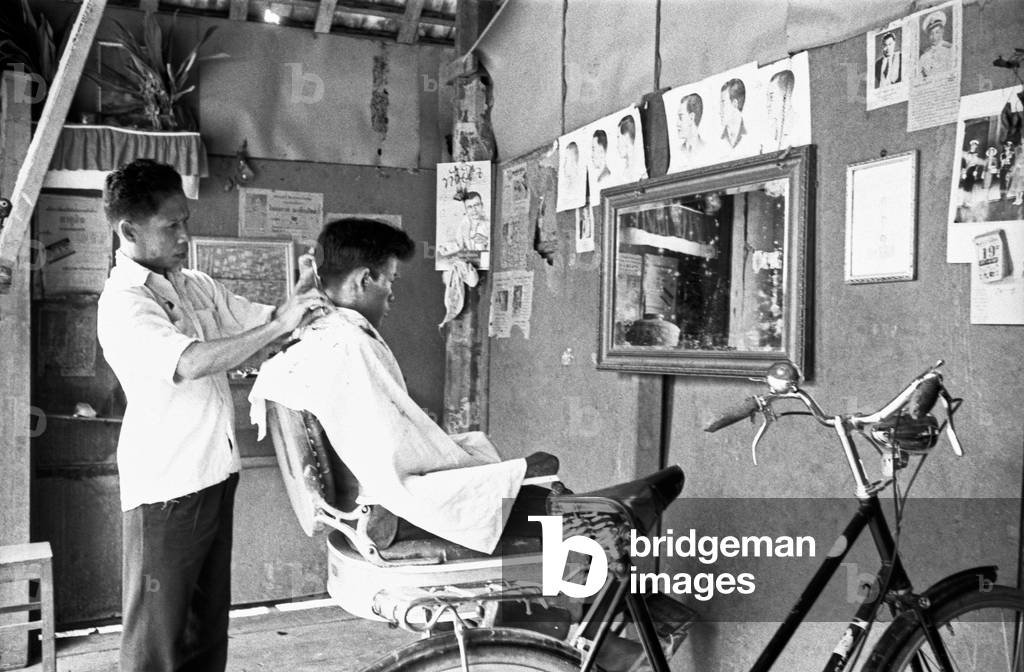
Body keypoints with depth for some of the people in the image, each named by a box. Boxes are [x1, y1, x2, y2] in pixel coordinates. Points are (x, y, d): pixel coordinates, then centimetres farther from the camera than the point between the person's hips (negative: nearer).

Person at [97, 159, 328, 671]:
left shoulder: (196, 286, 9)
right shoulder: (123, 303, -16)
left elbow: (259, 322, 15)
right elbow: (191, 362, -31)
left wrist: (299, 300, -6)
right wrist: (279, 324, -28)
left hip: (215, 474, 8)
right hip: (165, 488, -8)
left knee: (208, 622, 19)